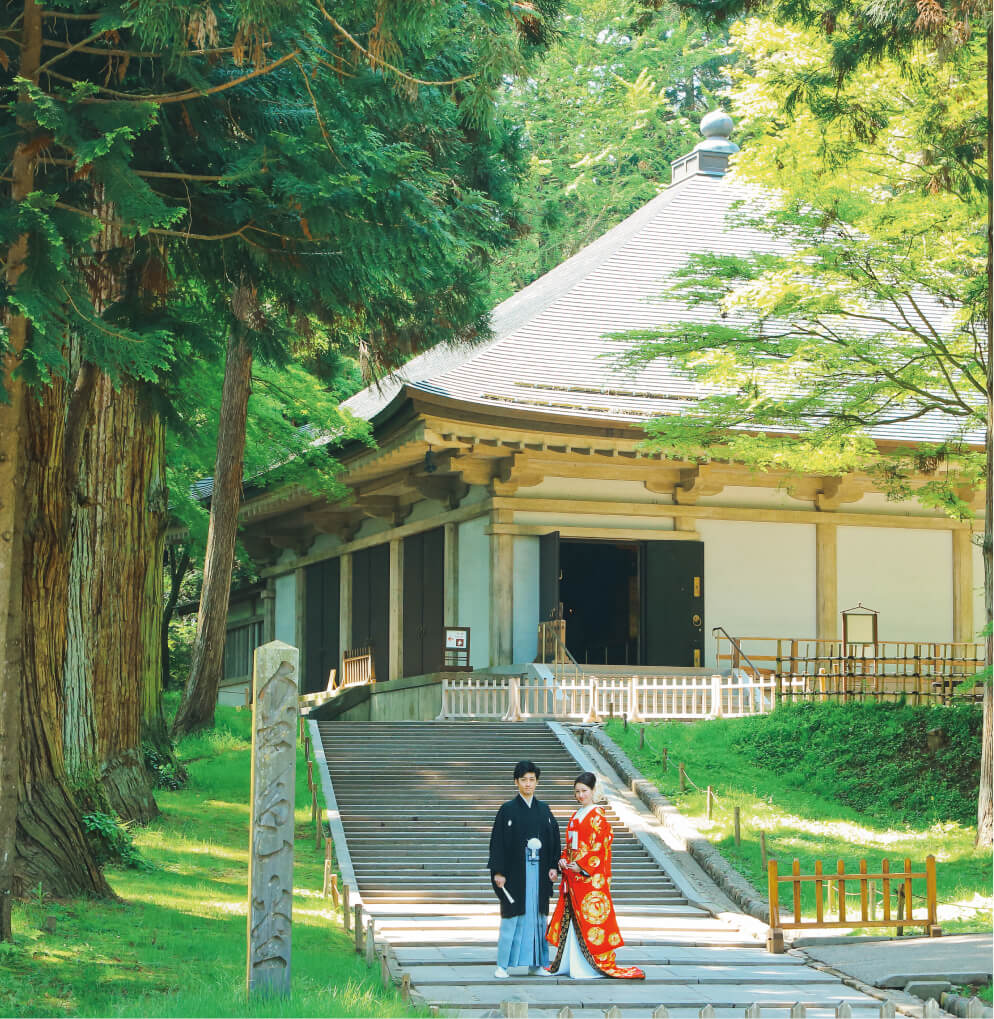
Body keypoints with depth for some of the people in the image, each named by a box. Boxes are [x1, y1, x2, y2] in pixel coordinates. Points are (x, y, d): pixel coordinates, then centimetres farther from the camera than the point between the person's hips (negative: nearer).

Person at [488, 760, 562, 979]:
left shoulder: (544, 810, 11)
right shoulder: (508, 810, -1)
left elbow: (554, 839, 12)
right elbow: (498, 842, -5)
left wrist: (554, 867, 1)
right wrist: (498, 871, -12)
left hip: (539, 871, 4)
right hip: (515, 871, -4)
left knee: (538, 916, 5)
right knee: (512, 916, -4)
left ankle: (536, 963, 12)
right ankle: (502, 965, 0)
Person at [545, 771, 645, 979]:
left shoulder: (597, 816, -8)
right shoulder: (576, 816, 17)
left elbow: (600, 846, -14)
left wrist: (581, 865, -17)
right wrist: (563, 859, 4)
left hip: (590, 875, -8)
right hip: (572, 875, 8)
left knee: (590, 916, -9)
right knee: (571, 915, 8)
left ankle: (603, 963, -5)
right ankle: (569, 963, 13)